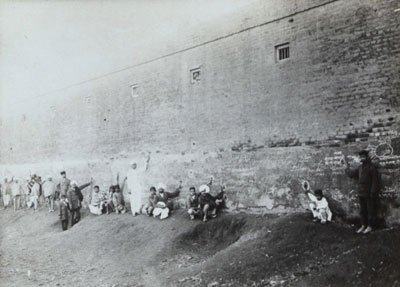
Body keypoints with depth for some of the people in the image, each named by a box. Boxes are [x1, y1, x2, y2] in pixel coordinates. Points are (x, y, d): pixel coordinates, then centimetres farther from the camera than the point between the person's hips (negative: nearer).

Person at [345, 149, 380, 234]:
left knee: (371, 210, 3)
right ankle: (363, 225, 24)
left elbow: (375, 182, -15)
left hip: (369, 194, -8)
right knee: (362, 210, 14)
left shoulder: (372, 167, -12)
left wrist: (373, 193, -18)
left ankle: (370, 226, 13)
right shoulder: (360, 167, 10)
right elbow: (352, 174, 23)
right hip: (361, 193, 8)